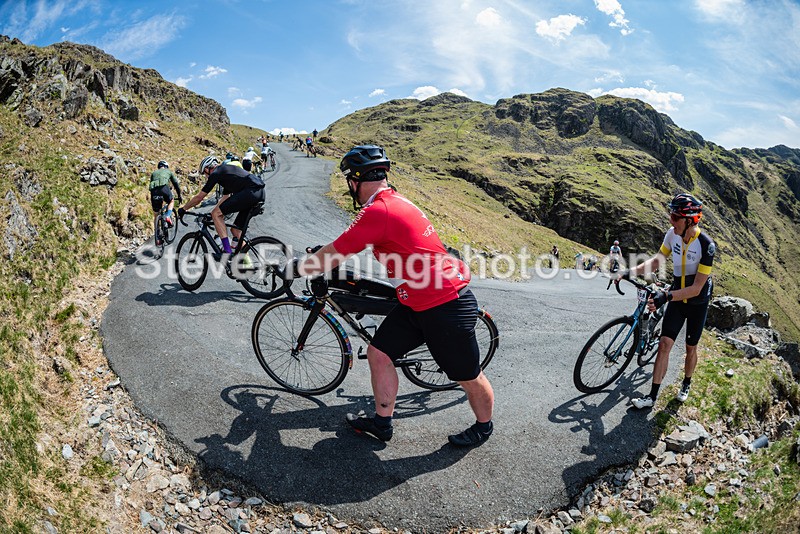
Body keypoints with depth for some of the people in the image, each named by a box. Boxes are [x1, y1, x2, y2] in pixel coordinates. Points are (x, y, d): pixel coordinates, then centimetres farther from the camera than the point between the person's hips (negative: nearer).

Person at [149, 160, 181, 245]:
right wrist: (179, 196, 36)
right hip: (164, 188, -3)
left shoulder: (154, 173, 34)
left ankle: (157, 238, 12)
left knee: (156, 215, 13)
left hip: (154, 190, 3)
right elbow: (176, 184, 28)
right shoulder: (169, 171, 28)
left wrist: (151, 200, 41)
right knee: (171, 201, 32)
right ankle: (168, 216, 4)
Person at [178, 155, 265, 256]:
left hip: (250, 192, -9)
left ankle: (227, 251, -5)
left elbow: (199, 197, 10)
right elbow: (225, 199, 39)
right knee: (235, 230, 17)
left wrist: (183, 209, 24)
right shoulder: (226, 171, 32)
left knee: (215, 214, -1)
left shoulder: (215, 173, 5)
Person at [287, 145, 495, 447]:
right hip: (416, 303, 9)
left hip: (446, 306, -9)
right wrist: (320, 254, 29)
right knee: (378, 353, 8)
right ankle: (382, 422, 23)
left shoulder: (378, 210, -22)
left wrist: (295, 270, 0)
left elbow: (333, 257, -15)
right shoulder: (394, 201, 8)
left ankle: (484, 426, 35)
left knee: (468, 376, 11)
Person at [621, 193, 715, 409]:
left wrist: (666, 296, -39)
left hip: (698, 302, -3)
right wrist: (629, 272, -16)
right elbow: (657, 260, -2)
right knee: (664, 343, -5)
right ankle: (652, 396, -2)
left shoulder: (706, 245, -27)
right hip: (677, 298, 3)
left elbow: (696, 288, -27)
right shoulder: (672, 234, -13)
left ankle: (686, 384, 40)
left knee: (690, 348, 13)